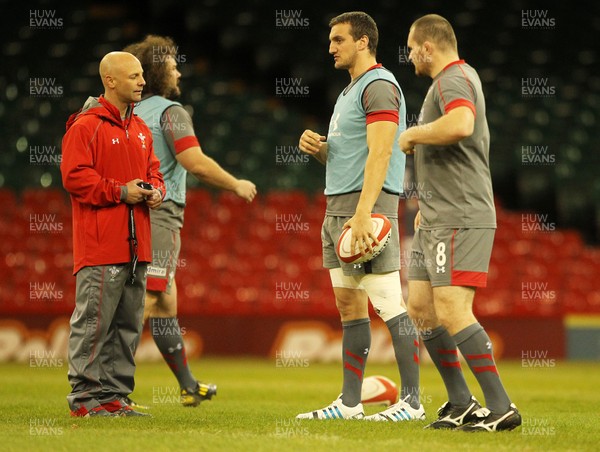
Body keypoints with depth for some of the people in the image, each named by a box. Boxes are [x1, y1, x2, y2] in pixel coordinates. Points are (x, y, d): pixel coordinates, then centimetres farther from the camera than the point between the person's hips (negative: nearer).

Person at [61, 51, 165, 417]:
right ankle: (86, 397, -3)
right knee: (94, 321, -7)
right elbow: (74, 176, -14)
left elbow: (154, 172, 26)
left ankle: (115, 396, 16)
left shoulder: (141, 129, 19)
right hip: (100, 246, -8)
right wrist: (120, 192, -16)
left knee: (129, 324, 10)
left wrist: (156, 191, 3)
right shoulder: (85, 126, -7)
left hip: (135, 245, 8)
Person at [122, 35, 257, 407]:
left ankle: (189, 386, 23)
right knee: (145, 300, -14)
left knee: (166, 300, 15)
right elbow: (195, 162, -18)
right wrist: (236, 185, -7)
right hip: (159, 216, -9)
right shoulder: (171, 112, -8)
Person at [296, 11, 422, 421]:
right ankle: (350, 403, 11)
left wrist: (363, 213, -27)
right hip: (337, 208, 10)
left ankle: (411, 401, -10)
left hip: (368, 205, -10)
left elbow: (378, 154, -19)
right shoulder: (350, 91, 22)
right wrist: (317, 148, 6)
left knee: (389, 304, -11)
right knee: (349, 306, 9)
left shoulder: (380, 86, -9)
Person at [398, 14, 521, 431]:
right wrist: (427, 206, 30)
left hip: (460, 220, -11)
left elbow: (460, 126, -36)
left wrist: (413, 134, -18)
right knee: (420, 308, 11)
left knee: (452, 311, -16)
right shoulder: (451, 80, 22)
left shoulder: (454, 80, -12)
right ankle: (461, 403, 16)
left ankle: (501, 407, -15)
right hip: (437, 220, 11)